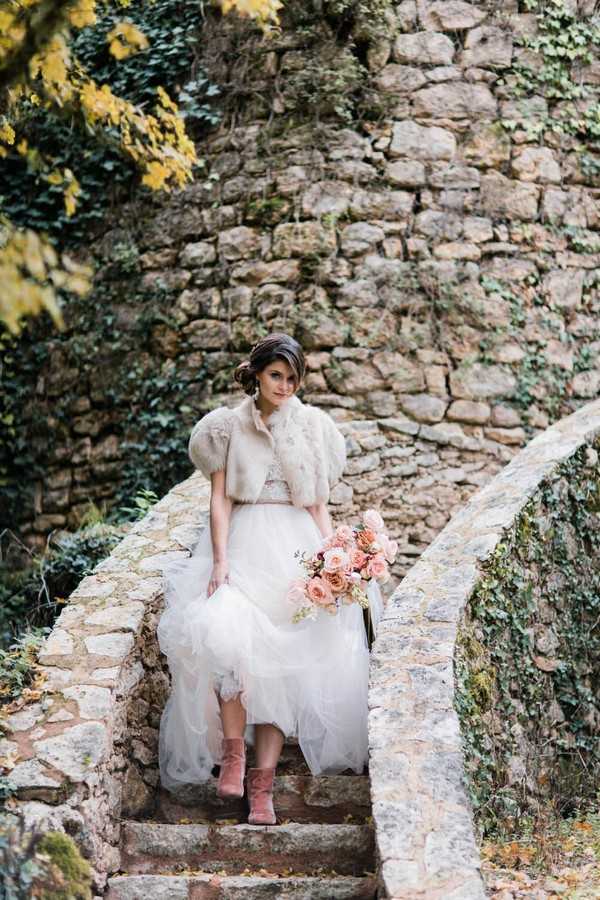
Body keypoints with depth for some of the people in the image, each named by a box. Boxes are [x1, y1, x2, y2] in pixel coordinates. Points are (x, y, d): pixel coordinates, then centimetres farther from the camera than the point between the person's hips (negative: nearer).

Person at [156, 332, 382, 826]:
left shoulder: (312, 426, 11)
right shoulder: (228, 426, 8)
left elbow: (318, 505, 12)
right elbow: (220, 498, 2)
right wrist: (220, 559, -11)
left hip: (297, 548, 1)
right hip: (244, 543, -1)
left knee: (282, 661, -7)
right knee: (224, 636, -28)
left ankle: (262, 783, -5)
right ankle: (232, 750, -14)